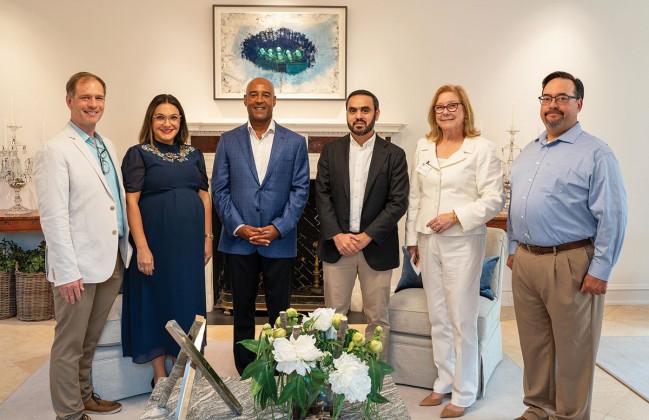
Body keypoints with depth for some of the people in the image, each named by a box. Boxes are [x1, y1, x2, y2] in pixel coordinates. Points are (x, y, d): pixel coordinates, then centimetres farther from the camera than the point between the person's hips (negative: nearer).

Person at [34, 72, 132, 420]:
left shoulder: (107, 146, 13)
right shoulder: (55, 150, -10)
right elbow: (53, 217, -15)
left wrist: (125, 250, 12)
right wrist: (67, 272, -18)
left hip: (112, 261, 7)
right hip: (78, 266, -7)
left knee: (91, 339, 20)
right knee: (70, 344, 7)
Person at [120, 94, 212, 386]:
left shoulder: (193, 154, 11)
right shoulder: (138, 154, -3)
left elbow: (204, 196, 12)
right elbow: (131, 201, -10)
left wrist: (207, 237, 6)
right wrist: (142, 247, -17)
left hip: (190, 242, 5)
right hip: (156, 241, -5)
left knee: (188, 302, 11)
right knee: (156, 302, 4)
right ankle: (160, 375, 18)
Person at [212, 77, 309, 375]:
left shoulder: (295, 143, 4)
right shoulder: (228, 141, 6)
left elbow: (300, 190, -1)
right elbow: (219, 189, 3)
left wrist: (279, 227, -11)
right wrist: (238, 227, -9)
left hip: (279, 241, -1)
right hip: (238, 240, 1)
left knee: (279, 312, 6)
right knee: (242, 311, 11)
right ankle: (244, 376, 24)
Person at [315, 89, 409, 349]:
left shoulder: (394, 155, 1)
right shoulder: (331, 151, 7)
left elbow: (398, 202, -5)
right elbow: (322, 196, 2)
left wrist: (366, 237, -13)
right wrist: (337, 235, -11)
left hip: (376, 247, -1)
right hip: (337, 245, 1)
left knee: (378, 318, 8)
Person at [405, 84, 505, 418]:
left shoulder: (482, 148, -5)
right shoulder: (424, 147, 11)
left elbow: (495, 198, -8)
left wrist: (456, 216, -17)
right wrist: (412, 238, 14)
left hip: (463, 242, -5)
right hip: (428, 241, 5)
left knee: (462, 320, 1)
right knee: (438, 318, 13)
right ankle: (444, 383, 28)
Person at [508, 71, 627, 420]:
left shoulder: (595, 153, -8)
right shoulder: (528, 152, 14)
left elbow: (612, 217, -12)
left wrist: (600, 270, -15)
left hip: (570, 264, -6)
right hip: (525, 261, 7)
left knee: (572, 351, 5)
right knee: (533, 343, 16)